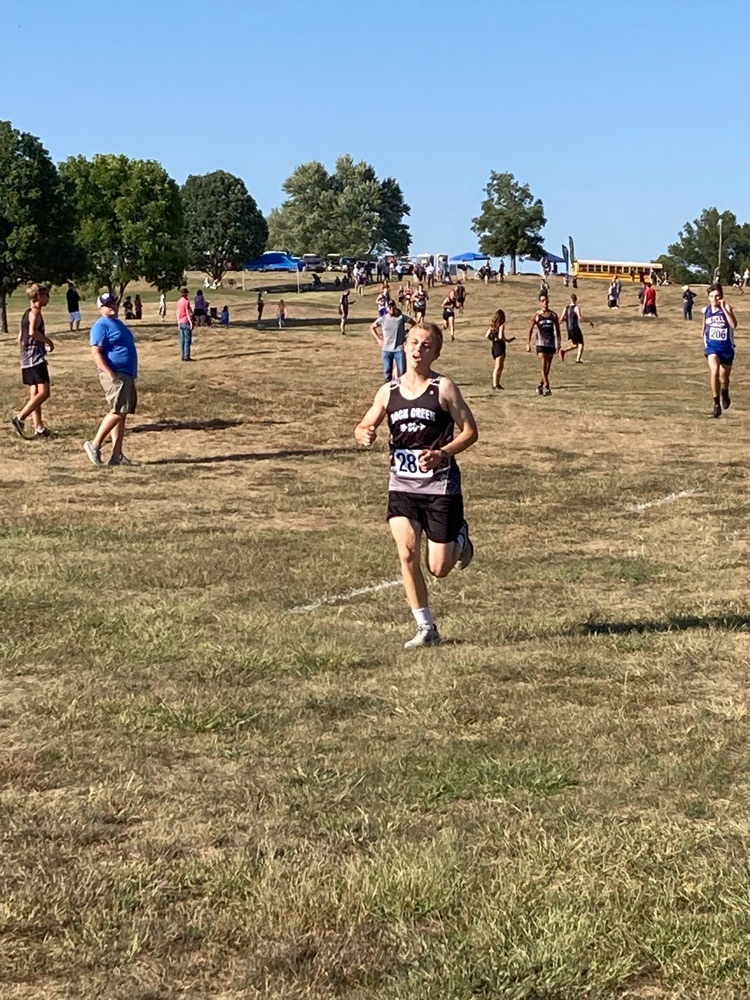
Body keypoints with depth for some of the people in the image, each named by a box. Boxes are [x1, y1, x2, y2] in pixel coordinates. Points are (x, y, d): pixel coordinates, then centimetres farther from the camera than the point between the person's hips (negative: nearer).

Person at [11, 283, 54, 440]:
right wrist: (47, 340, -13)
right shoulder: (35, 312, -9)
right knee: (43, 393, -13)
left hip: (27, 359, 10)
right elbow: (32, 331, -27)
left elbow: (20, 339, 22)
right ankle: (20, 418, -17)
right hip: (36, 357, -10)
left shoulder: (27, 313, 19)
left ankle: (39, 428, 10)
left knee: (35, 394, 9)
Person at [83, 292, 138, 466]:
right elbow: (96, 353, -19)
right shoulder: (101, 326, -10)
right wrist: (111, 374, -25)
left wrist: (132, 374, 23)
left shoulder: (118, 323, 20)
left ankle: (117, 456, 8)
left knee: (122, 414, 7)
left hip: (127, 375, 10)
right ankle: (95, 445, -8)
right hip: (114, 375, -10)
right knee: (118, 412, -16)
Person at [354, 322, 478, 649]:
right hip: (402, 486, 3)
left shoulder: (444, 388, -6)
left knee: (439, 568, 0)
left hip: (440, 486, -3)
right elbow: (364, 428, 14)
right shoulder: (389, 391, 5)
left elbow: (470, 431, -5)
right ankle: (426, 629, 4)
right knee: (407, 554, -9)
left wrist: (442, 454, -20)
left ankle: (460, 537, 35)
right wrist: (364, 434, -11)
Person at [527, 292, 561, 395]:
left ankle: (541, 385, 24)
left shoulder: (553, 315, 7)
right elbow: (530, 329, 7)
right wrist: (528, 343, 3)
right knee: (543, 366, -15)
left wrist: (558, 343, 6)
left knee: (547, 367, 7)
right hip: (541, 344, -3)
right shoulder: (536, 315, 1)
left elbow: (557, 330, 12)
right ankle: (546, 387, -20)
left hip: (551, 343, 3)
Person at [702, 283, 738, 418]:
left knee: (724, 377, 15)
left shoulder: (726, 308, -9)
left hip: (726, 346, -1)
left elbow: (734, 325, -25)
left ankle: (724, 392, 52)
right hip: (712, 346, 1)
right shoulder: (706, 310, 1)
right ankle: (716, 405, -19)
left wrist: (723, 308, -26)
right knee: (714, 371, -24)